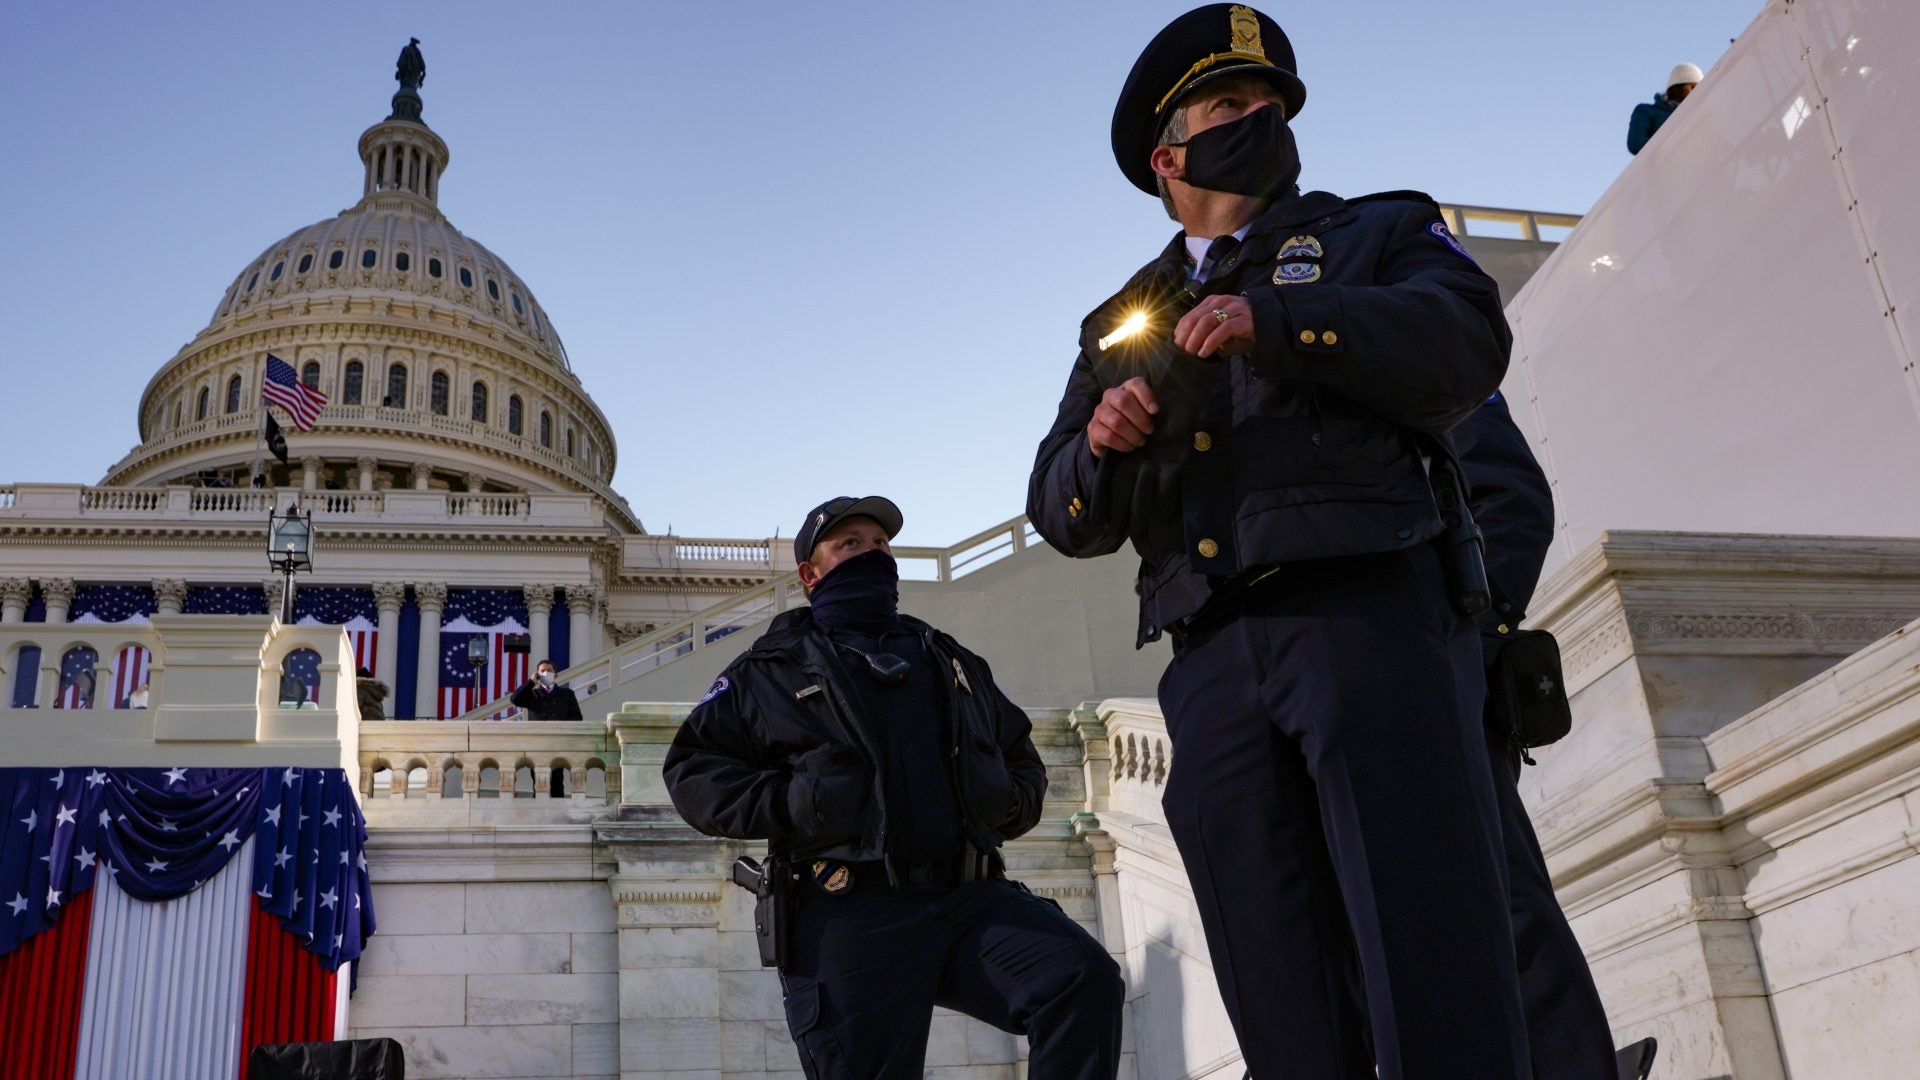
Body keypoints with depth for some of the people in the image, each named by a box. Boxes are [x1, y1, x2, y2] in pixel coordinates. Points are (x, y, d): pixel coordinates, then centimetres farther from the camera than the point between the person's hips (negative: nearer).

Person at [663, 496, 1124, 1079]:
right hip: (848, 917, -2)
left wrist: (1015, 802, 13)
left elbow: (1020, 752, 37)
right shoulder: (773, 669, 15)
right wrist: (785, 807, -6)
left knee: (1086, 977, -21)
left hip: (971, 898, 3)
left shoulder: (950, 660, 27)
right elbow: (692, 768, 10)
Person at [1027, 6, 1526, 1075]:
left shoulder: (1377, 233, 19)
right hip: (1213, 661, 3)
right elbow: (1062, 511, 19)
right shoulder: (1122, 324, 27)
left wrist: (1275, 323, -12)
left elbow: (1469, 341, -2)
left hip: (1369, 613, -3)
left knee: (1438, 980, -13)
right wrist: (1099, 446, -4)